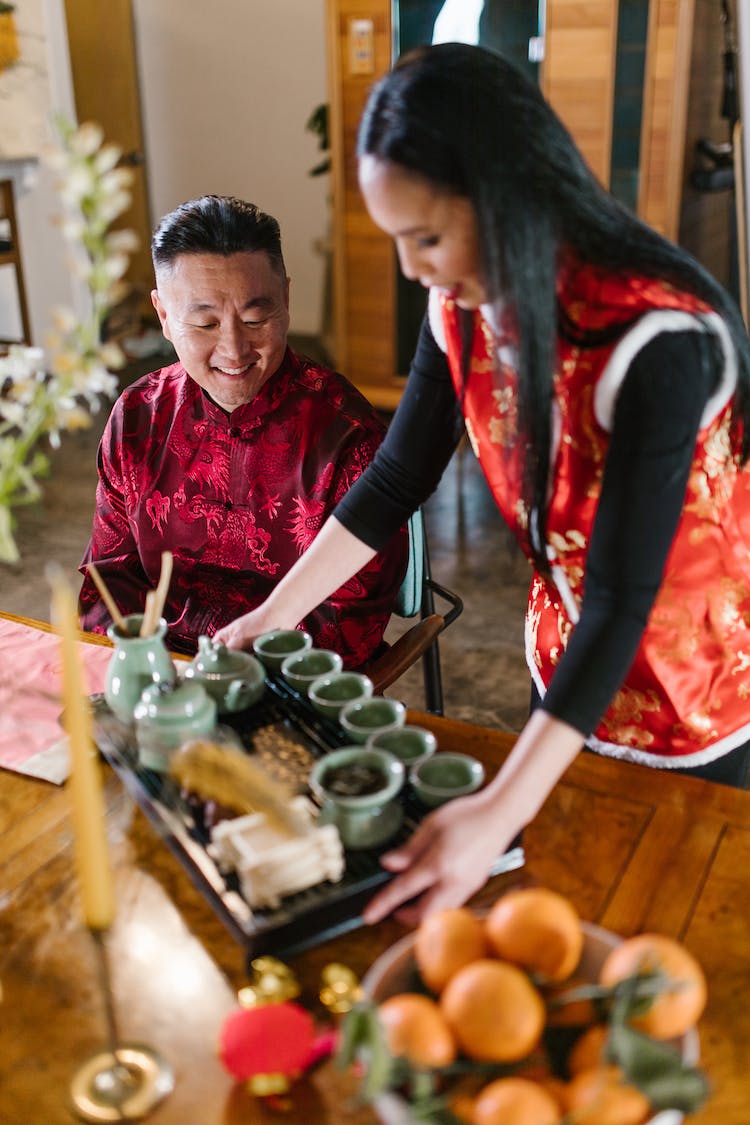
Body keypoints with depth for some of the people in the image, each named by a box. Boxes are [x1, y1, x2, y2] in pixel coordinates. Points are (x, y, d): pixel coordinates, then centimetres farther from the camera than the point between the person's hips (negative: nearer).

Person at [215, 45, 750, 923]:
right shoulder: (467, 303, -11)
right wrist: (270, 619, -7)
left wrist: (500, 813, -40)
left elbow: (622, 600, -34)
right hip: (563, 664, 6)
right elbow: (396, 479, -4)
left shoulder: (659, 338, -33)